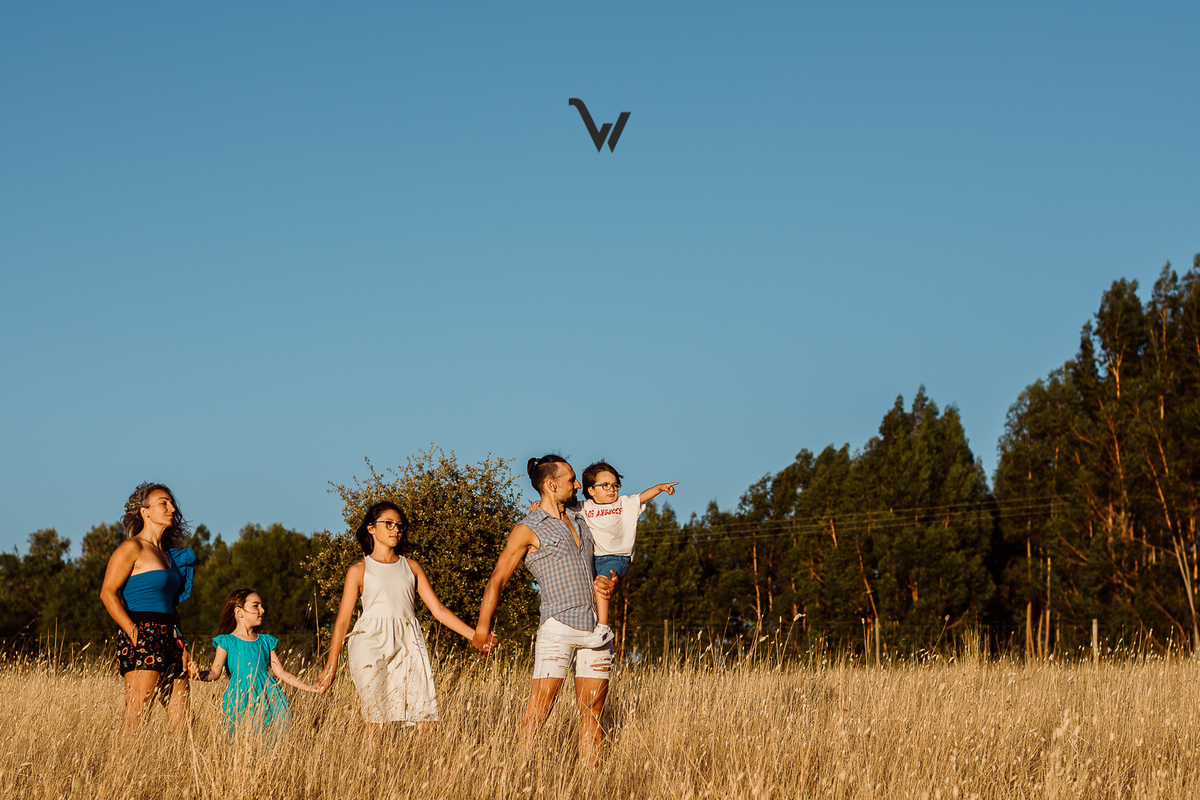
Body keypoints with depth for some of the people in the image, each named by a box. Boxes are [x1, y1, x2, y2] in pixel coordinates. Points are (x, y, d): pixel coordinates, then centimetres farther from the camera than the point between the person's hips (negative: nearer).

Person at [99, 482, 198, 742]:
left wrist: (181, 644, 13)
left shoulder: (167, 554, 20)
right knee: (135, 720, -11)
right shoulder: (132, 548, -4)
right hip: (142, 640, -8)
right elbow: (108, 593, -11)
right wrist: (133, 632, -17)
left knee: (182, 720, 3)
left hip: (168, 640, 8)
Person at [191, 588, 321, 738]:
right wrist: (200, 675, -24)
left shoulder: (266, 641, 17)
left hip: (267, 694, 4)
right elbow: (215, 672, -2)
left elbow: (280, 672, 17)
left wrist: (307, 687, 12)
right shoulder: (227, 642, 4)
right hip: (241, 696, -4)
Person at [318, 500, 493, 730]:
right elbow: (343, 620, 9)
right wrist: (331, 665, 3)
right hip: (372, 644, -3)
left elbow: (438, 610, 16)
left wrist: (476, 636, 6)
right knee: (376, 719, -14)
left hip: (407, 643, 3)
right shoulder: (359, 571, 10)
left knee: (424, 720, -11)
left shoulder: (411, 567, 19)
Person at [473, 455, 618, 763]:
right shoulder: (528, 530, -1)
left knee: (592, 711, 6)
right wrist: (482, 628, -3)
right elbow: (497, 580, 1)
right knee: (540, 707, -14)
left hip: (596, 629, 6)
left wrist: (609, 583, 8)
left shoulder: (579, 520, 19)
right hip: (558, 626, -6)